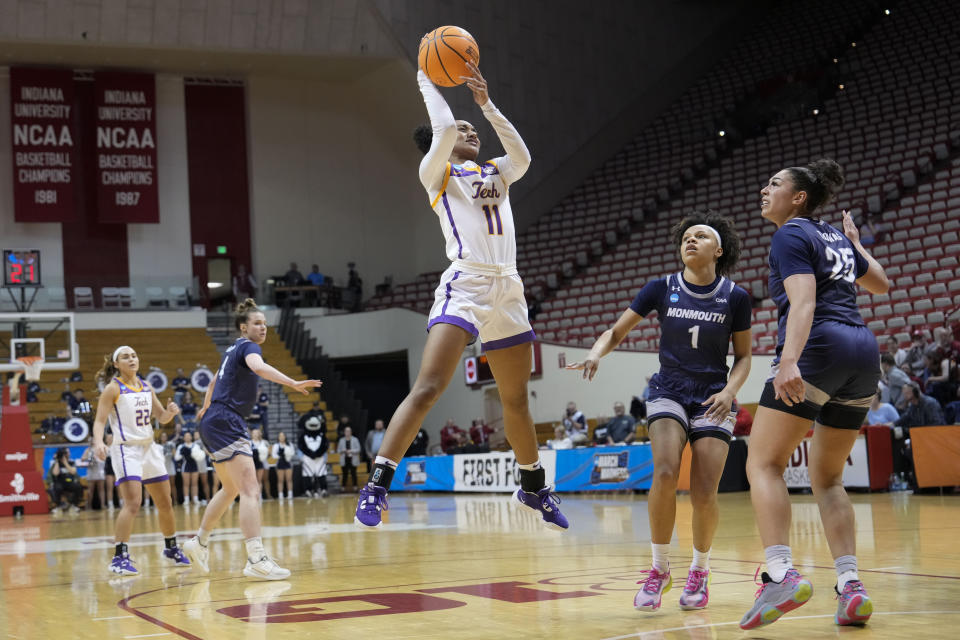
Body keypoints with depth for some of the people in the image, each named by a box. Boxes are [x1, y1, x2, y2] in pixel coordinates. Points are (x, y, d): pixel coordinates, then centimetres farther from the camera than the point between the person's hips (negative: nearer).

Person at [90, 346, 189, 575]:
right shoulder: (113, 388, -6)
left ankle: (171, 548, 33)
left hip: (149, 448, 7)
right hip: (127, 450, -7)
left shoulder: (146, 387, 10)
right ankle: (120, 557, -19)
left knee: (165, 503, 14)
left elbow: (161, 417, 16)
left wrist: (170, 412, -7)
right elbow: (99, 420, -12)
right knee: (132, 503, -21)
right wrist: (98, 442, -30)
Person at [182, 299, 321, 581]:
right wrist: (292, 383, -47)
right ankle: (256, 559, -29)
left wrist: (206, 407, 53)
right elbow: (258, 367, -34)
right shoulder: (248, 347, -9)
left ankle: (199, 542, 35)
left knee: (231, 489, 24)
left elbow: (216, 379, 36)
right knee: (250, 491, -19)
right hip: (226, 423, -11)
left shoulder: (233, 349, 19)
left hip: (214, 422, 11)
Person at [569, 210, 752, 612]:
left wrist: (729, 391, -11)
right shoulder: (662, 289, -2)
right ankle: (659, 568, -6)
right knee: (665, 473, -24)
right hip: (669, 394, 0)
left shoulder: (735, 297, -3)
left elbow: (743, 356, 6)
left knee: (704, 494, -11)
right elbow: (616, 331, 2)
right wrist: (596, 353, -19)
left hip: (712, 401, 0)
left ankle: (700, 570, 17)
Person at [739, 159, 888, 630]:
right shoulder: (836, 237, 23)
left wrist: (789, 361, -29)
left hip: (818, 348, -8)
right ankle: (850, 587, 1)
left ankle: (781, 574, -24)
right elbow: (880, 283, 39)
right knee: (827, 477, 14)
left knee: (763, 463, -6)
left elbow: (803, 301, -16)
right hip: (864, 352, 8)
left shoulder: (791, 236, 1)